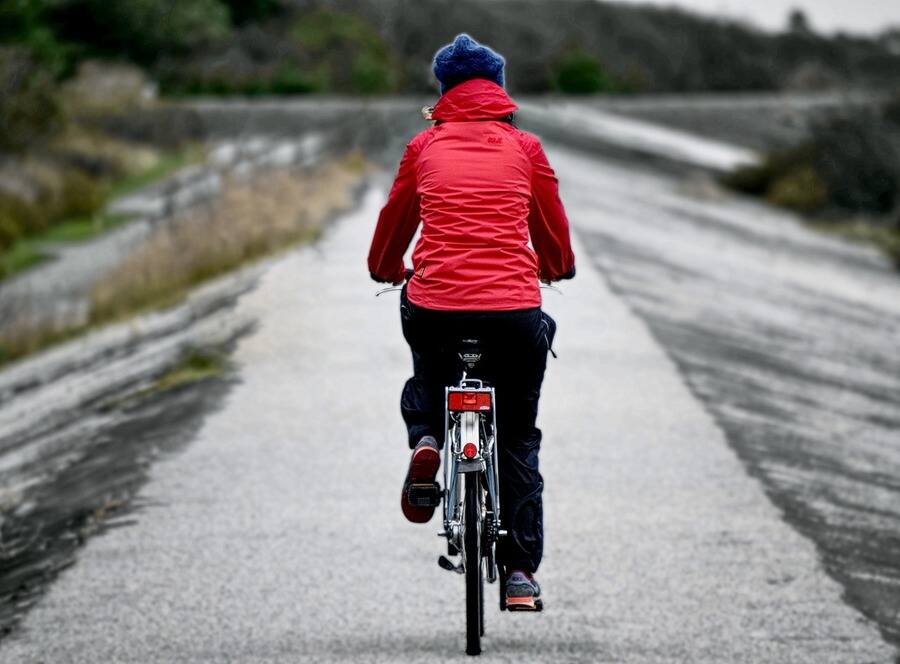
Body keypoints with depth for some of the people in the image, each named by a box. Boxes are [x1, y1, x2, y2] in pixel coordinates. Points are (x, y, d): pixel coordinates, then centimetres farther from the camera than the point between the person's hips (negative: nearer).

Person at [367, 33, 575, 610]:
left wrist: (388, 271, 46)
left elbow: (393, 223, 24)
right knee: (518, 437, 17)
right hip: (515, 310, 0)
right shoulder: (525, 148, 11)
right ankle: (521, 572, 10)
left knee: (426, 380, 35)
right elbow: (554, 234, 22)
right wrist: (558, 270, 44)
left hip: (433, 307, 1)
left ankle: (426, 441, 3)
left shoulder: (425, 147, 12)